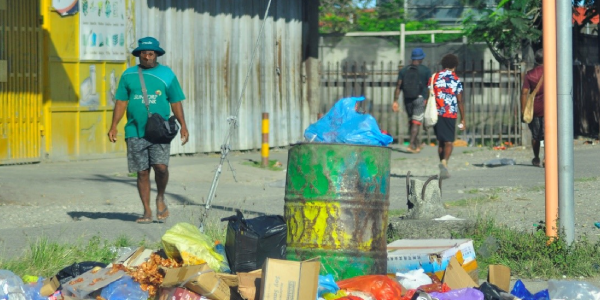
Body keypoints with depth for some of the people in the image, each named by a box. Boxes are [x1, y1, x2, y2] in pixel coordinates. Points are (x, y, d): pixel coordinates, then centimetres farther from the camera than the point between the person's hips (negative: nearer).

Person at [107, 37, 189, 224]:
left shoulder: (167, 74, 8)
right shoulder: (129, 75, 11)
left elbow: (176, 102, 9)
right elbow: (121, 102, 11)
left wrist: (183, 126, 1)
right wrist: (114, 126, 3)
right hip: (135, 131, 2)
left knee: (161, 166, -17)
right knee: (142, 172, 3)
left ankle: (161, 199, 9)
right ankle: (147, 211, 10)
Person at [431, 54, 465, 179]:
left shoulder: (434, 78, 6)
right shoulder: (456, 80, -3)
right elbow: (459, 101, -3)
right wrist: (463, 119, 2)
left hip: (436, 113, 3)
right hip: (450, 114, -3)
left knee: (441, 141, 14)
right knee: (449, 142, 0)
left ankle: (443, 166, 16)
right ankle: (444, 162, -24)